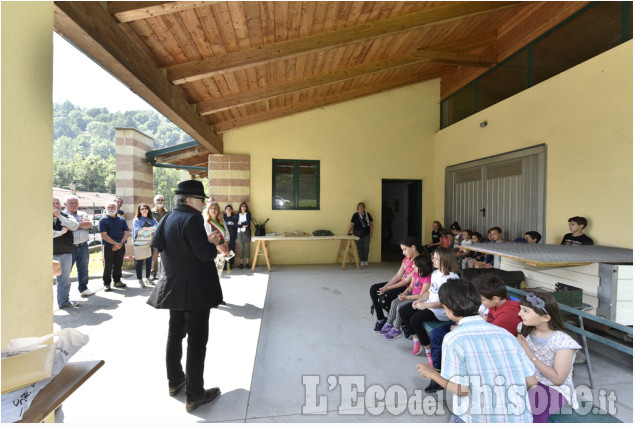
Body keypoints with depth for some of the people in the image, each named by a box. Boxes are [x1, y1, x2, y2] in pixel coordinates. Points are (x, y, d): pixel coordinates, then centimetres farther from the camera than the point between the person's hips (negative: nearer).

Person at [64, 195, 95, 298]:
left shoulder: (83, 214, 12)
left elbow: (90, 224, -4)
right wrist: (82, 223, -11)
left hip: (83, 246, 4)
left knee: (83, 269, 13)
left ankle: (83, 289, 26)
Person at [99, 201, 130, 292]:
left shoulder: (121, 220, 11)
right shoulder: (103, 220, -1)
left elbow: (126, 232, 6)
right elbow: (104, 235, -9)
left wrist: (121, 243, -9)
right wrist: (115, 243, -15)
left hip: (121, 246, 3)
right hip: (108, 246, -3)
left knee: (118, 265, 10)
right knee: (108, 266, 2)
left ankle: (117, 281, 21)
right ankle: (106, 284, 11)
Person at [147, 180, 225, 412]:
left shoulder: (168, 219, 7)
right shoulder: (192, 219, -21)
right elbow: (205, 254, -25)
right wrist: (213, 244, -4)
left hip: (173, 287, 9)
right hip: (194, 290, -9)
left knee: (175, 335, 22)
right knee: (197, 341, 3)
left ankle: (174, 381, 40)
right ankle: (194, 395, 16)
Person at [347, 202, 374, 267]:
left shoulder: (368, 215, 7)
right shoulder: (355, 215, 0)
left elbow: (371, 223, 10)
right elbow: (352, 224, -3)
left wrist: (371, 232, 2)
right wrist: (348, 231, -12)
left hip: (366, 234, 2)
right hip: (358, 234, -2)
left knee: (366, 247, -1)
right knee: (360, 247, 1)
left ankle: (366, 260, 13)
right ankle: (362, 261, 11)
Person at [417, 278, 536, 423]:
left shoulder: (453, 339, -14)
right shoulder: (506, 334, 0)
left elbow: (462, 390, -14)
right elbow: (531, 382, 2)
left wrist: (433, 375, 2)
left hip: (481, 419, -4)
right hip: (521, 418, 4)